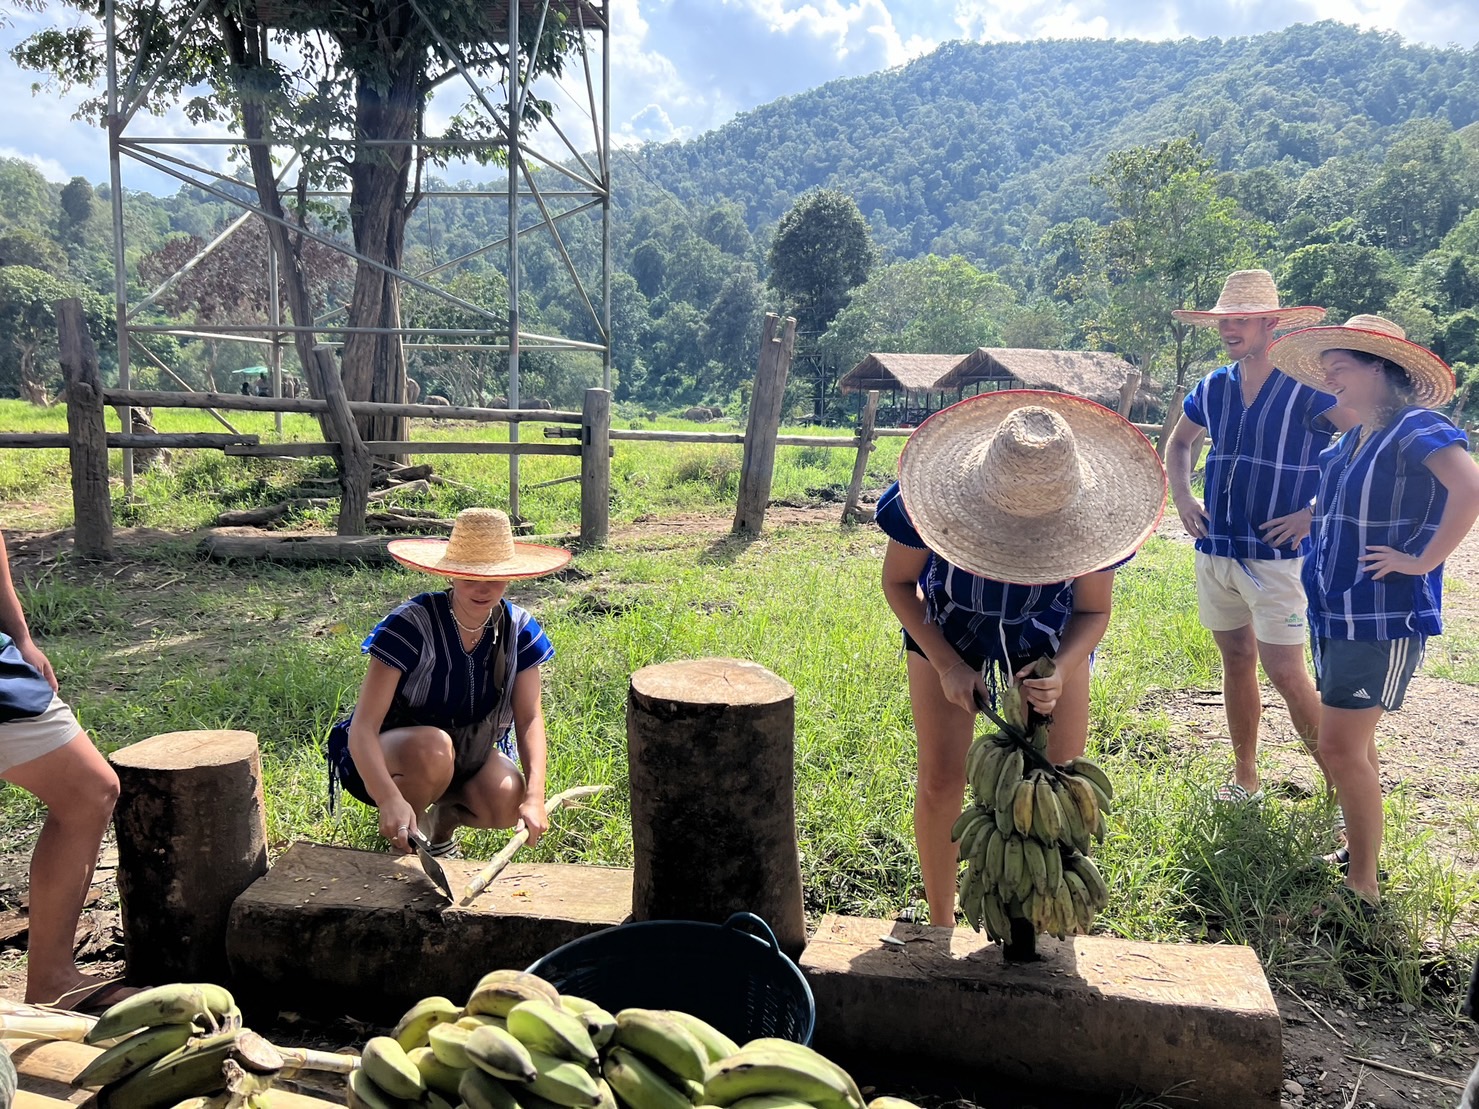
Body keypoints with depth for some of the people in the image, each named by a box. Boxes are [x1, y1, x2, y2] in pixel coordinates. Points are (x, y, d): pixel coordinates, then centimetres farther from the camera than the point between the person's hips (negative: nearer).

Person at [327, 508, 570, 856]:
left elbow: (529, 718, -11)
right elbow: (363, 727, -31)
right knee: (434, 749, -38)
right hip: (390, 751, -4)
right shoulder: (411, 624, -26)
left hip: (469, 752, 4)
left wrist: (534, 795, -28)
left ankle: (444, 817, 10)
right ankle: (401, 847, -7)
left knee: (509, 806, -26)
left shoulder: (519, 629, -12)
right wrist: (390, 800, -48)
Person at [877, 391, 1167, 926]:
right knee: (941, 778, -4)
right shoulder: (935, 494, -35)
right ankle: (940, 925, 16)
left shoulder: (1091, 515, -31)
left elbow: (1093, 611, -14)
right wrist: (948, 666, -23)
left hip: (1050, 636, 1)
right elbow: (898, 583, -16)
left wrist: (1060, 672, -33)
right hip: (947, 632, -1)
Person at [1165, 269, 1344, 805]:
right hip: (1215, 549, 6)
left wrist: (1317, 512, -16)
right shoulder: (1213, 387, 7)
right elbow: (1178, 441, 25)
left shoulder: (1309, 387, -10)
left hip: (1278, 554, -5)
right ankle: (1244, 779, 27)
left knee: (1284, 670, -8)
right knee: (1236, 660, 14)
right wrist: (1182, 496, 10)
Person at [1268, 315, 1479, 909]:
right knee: (1351, 744, 17)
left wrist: (1423, 561, -27)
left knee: (1341, 748, -7)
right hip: (1336, 610, 9)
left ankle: (1361, 885, 5)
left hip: (1383, 617, -9)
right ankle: (1357, 850, 32)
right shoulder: (1352, 438, 11)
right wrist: (1304, 517, 16)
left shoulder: (1415, 428, -15)